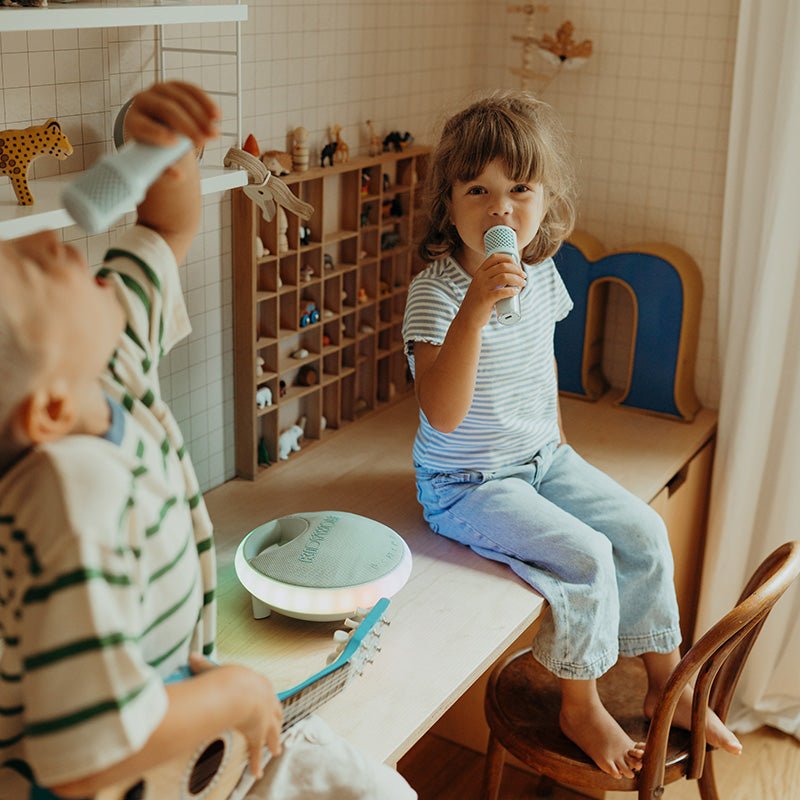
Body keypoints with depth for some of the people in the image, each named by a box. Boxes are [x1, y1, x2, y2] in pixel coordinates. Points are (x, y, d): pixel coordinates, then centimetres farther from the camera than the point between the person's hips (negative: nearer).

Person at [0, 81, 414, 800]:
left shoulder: (110, 352, -14)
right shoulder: (77, 490, -40)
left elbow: (166, 227, 5)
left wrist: (165, 146, -18)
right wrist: (238, 691, -22)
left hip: (152, 707, 8)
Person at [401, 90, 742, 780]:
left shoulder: (541, 271, -1)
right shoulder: (437, 290, -25)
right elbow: (443, 413, -38)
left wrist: (555, 431, 15)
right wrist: (476, 306, -46)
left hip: (541, 459, 7)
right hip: (467, 484, -7)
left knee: (644, 532, 2)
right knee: (585, 554, -19)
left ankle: (667, 681, 21)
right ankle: (582, 708, 5)